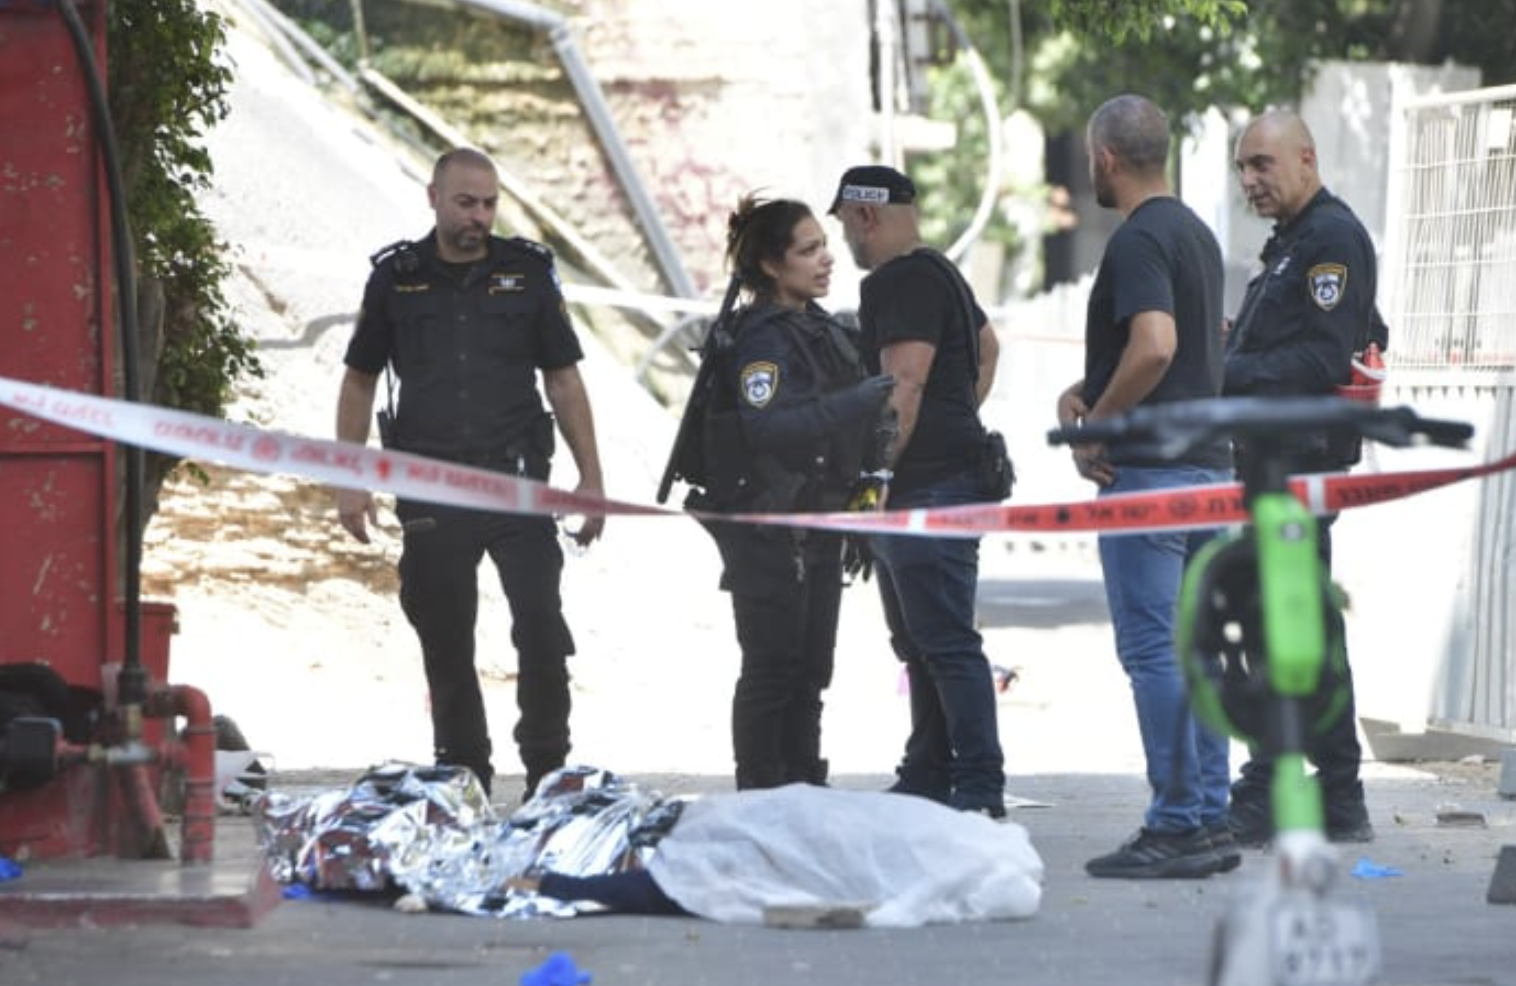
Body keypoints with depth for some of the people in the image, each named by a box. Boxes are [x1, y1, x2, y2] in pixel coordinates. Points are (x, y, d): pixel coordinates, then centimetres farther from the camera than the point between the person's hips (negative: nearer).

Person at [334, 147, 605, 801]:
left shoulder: (527, 273, 7)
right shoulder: (396, 278, 6)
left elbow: (563, 380, 10)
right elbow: (359, 381, 12)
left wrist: (590, 477, 5)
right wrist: (350, 482, 5)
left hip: (516, 478, -1)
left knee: (541, 625, -11)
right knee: (445, 642, 4)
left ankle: (547, 769, -2)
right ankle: (462, 775, 13)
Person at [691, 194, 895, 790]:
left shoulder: (819, 330, 14)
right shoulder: (762, 339, -17)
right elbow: (768, 428, -32)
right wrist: (858, 401, -33)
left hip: (816, 527, 9)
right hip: (767, 530, -9)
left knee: (810, 669, 13)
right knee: (773, 668, -7)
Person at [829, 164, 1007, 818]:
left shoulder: (902, 282, -14)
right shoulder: (940, 274, 21)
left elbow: (903, 386, -22)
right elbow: (988, 348, 36)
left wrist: (876, 478, -21)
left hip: (926, 489, -11)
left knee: (946, 643, -12)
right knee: (919, 644, 15)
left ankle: (980, 789, -14)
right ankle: (927, 780, 20)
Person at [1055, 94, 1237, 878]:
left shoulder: (1137, 241, -14)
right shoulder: (1195, 233, 17)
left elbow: (1154, 346, -28)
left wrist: (1093, 429, -16)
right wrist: (1088, 391, 13)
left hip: (1149, 468, -10)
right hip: (1208, 461, 10)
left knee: (1153, 649, -7)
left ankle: (1175, 826, -8)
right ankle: (1210, 820, 12)